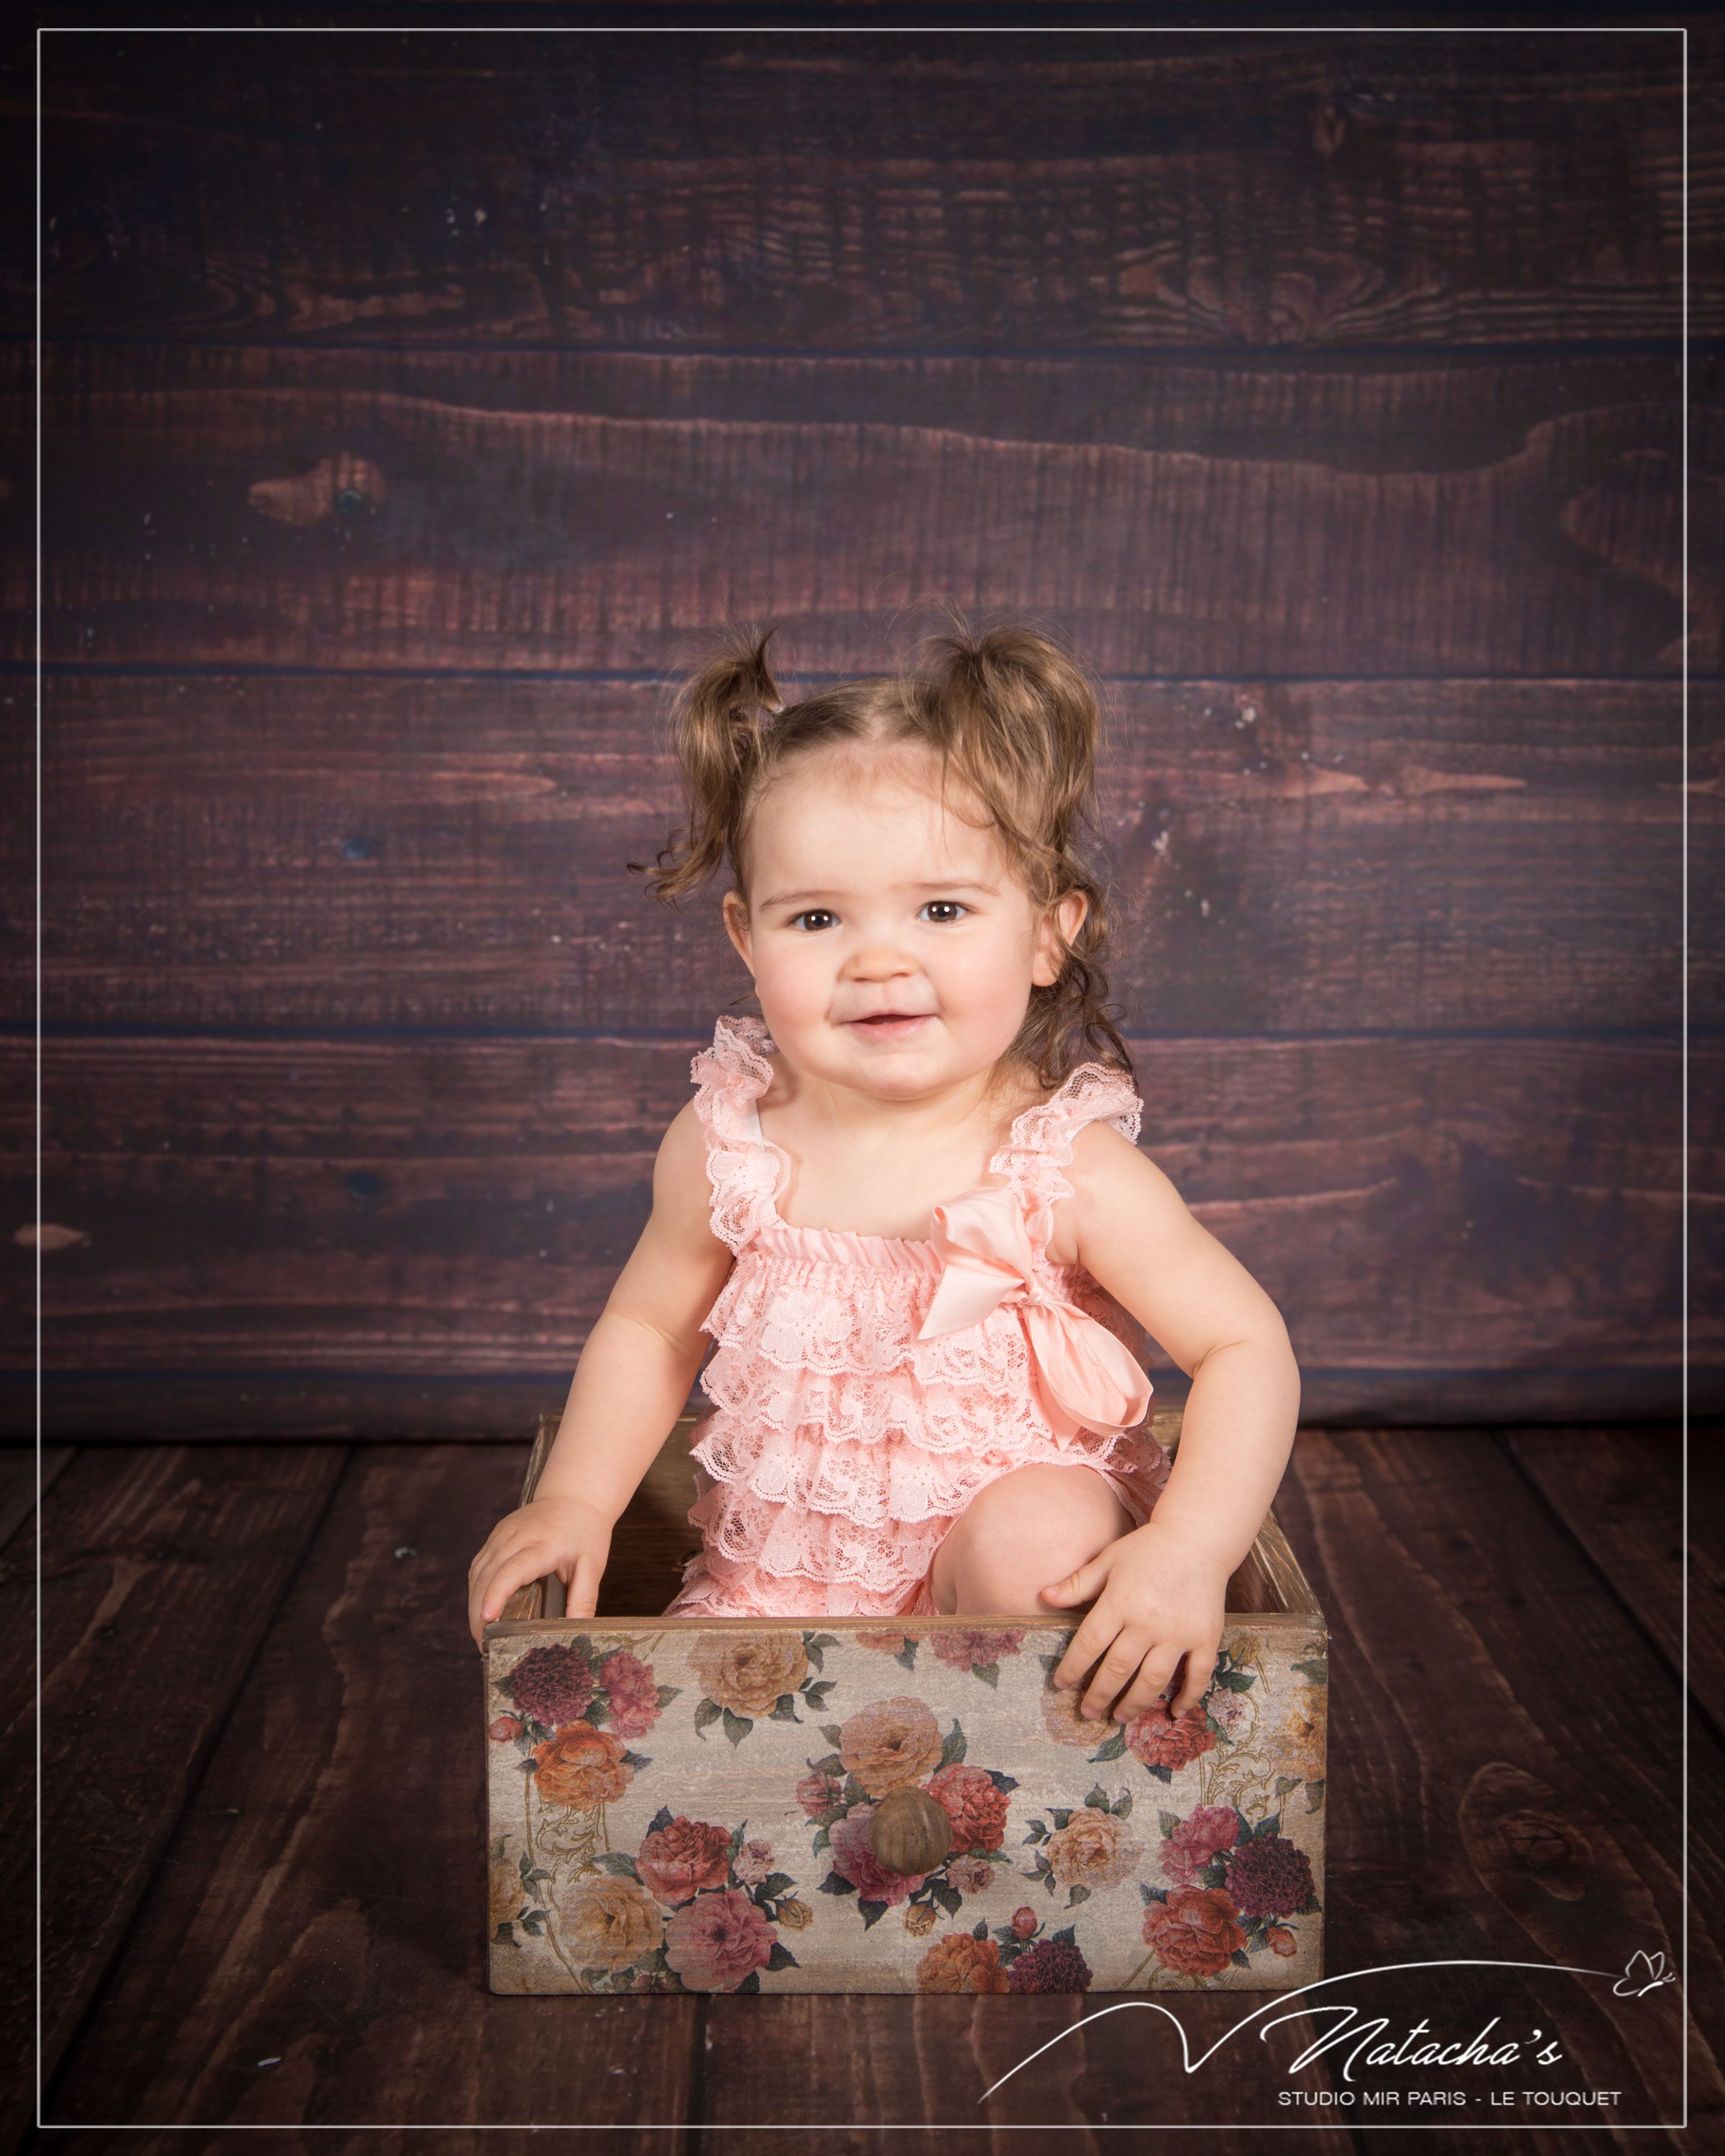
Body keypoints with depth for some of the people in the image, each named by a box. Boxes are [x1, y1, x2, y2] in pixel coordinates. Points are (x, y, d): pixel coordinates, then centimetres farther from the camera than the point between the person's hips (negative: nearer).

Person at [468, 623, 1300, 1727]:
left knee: (1036, 1534, -32)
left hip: (997, 1540, -3)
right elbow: (650, 1328, 7)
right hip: (779, 1576, 3)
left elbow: (1247, 1348, -14)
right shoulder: (725, 1143, -9)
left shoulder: (1070, 1169, -18)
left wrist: (1189, 1550, -29)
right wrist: (576, 1498, -5)